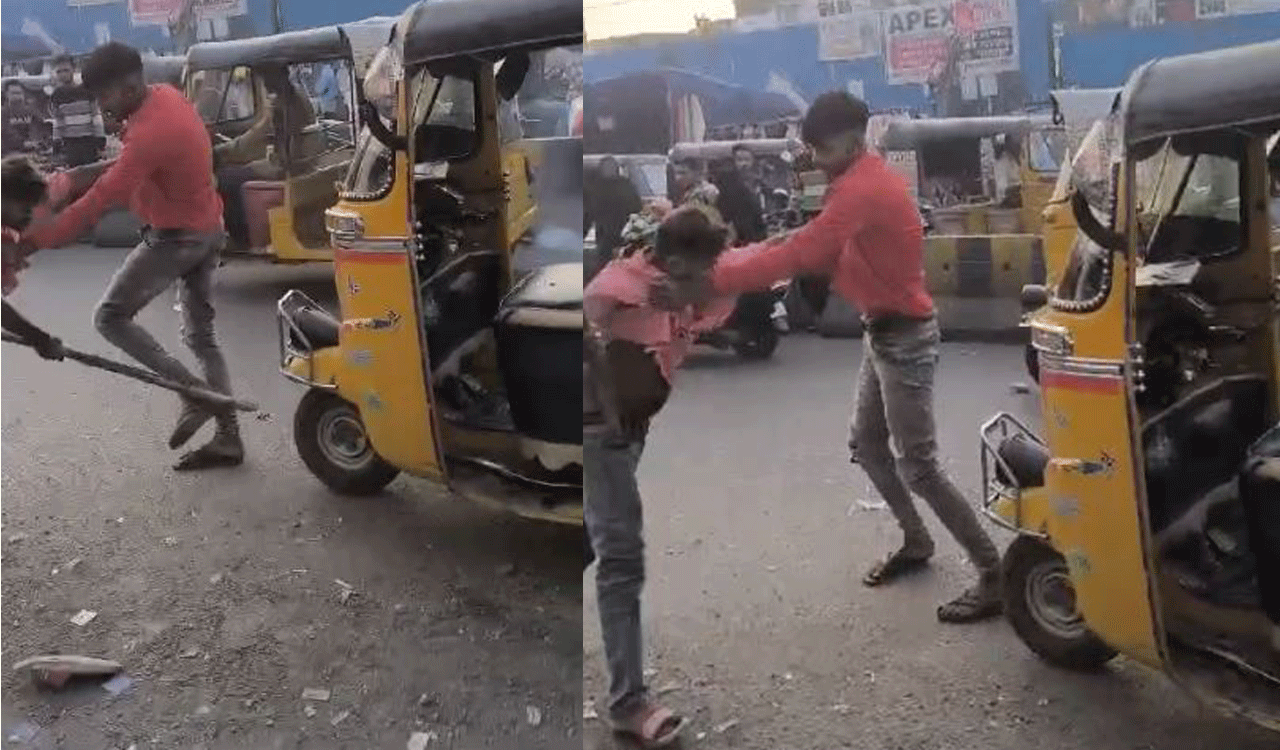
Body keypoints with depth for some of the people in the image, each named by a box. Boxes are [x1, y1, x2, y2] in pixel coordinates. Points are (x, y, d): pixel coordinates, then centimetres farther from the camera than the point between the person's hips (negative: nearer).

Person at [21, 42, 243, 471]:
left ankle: (193, 392, -3)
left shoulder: (150, 131, -26)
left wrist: (34, 240, -29)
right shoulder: (166, 96, 2)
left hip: (176, 238, -10)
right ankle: (228, 438, 13)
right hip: (206, 230, 10)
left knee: (110, 317, 0)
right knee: (200, 334, 12)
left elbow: (100, 200, -30)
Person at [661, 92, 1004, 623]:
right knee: (865, 444, 18)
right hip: (883, 332, 10)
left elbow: (798, 255, -30)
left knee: (918, 466, -6)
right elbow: (825, 252, 6)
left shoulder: (864, 190, -23)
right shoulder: (864, 181, 10)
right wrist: (733, 261, -7)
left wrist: (705, 284, -31)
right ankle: (916, 543, 34)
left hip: (905, 338, -10)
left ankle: (993, 576, 5)